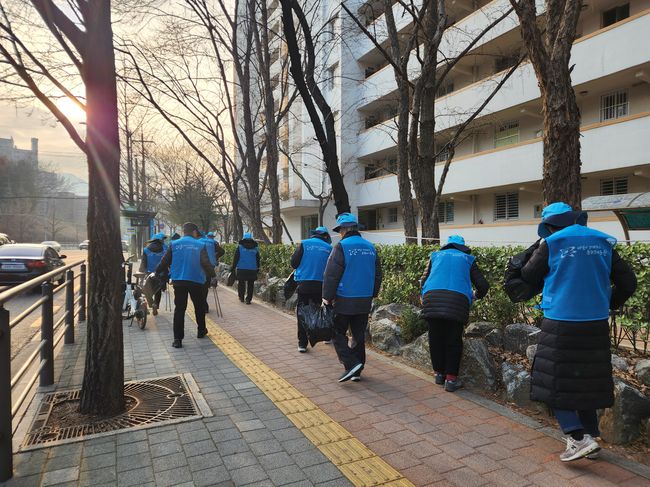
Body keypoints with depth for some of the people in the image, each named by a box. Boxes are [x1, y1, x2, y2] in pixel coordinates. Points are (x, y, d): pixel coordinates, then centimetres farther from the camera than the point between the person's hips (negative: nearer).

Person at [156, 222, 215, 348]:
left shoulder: (174, 244, 2)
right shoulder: (200, 245, -3)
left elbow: (165, 262, 2)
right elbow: (206, 263, -9)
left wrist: (158, 272, 16)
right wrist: (212, 275, 1)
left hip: (178, 281, 1)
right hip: (196, 281, -1)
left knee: (179, 309, 3)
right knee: (199, 307, 18)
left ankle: (177, 339, -1)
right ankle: (201, 331, 31)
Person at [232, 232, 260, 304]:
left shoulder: (240, 247, 0)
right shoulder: (255, 248, 7)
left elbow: (236, 258, -1)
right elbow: (258, 259, 12)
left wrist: (233, 266, 5)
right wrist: (257, 268, 20)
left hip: (241, 269, -1)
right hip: (252, 269, 1)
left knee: (241, 284, 14)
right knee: (250, 285, 5)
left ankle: (241, 298, 20)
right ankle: (248, 299, 1)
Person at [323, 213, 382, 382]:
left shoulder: (342, 247, -12)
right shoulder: (370, 247, 8)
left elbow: (331, 275, -15)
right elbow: (377, 274, 14)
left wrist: (327, 297, -8)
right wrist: (372, 295, 23)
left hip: (344, 300, -6)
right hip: (365, 301, 6)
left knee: (338, 333, 8)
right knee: (359, 335, 14)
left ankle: (351, 364, -5)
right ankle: (357, 371, 21)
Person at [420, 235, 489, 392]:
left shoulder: (436, 255, 26)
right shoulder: (468, 259, 23)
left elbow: (423, 280, 24)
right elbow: (483, 285, 19)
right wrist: (476, 296, 41)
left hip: (432, 298, 2)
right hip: (458, 301, -1)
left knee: (435, 339, 14)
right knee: (453, 342, 9)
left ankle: (439, 373, 25)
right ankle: (451, 379, 12)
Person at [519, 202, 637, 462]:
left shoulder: (551, 244, -8)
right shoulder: (603, 243, 6)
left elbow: (528, 275, 2)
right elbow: (628, 282, 8)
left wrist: (537, 252, 18)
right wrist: (609, 304, 21)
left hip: (561, 325, -5)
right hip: (596, 325, 6)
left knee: (554, 383, 5)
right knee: (587, 383, 18)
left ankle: (578, 437, -3)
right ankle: (591, 435, 25)